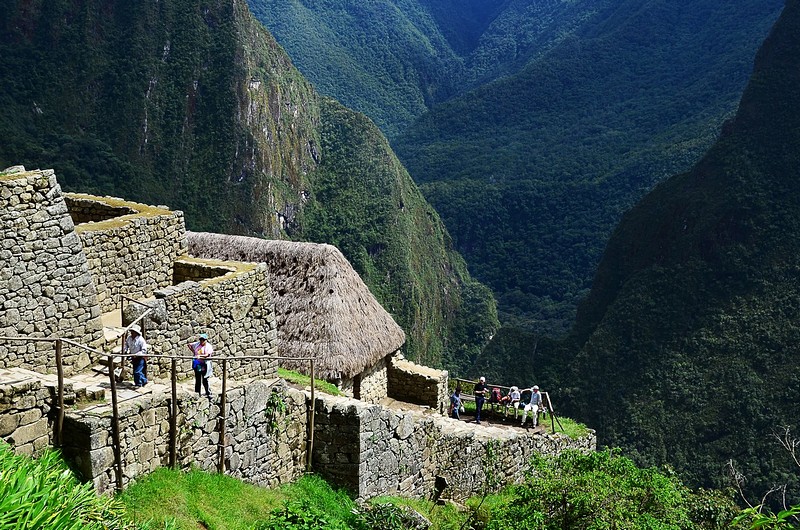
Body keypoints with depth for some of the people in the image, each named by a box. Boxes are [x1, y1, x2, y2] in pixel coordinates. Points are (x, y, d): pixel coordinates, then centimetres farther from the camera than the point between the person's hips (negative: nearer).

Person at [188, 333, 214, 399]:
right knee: (197, 379, 11)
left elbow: (207, 355, -23)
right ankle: (197, 393, 20)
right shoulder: (197, 344, 5)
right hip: (197, 364, 5)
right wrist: (193, 352, 10)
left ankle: (208, 393, 3)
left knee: (205, 380, -5)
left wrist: (200, 355, -37)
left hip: (205, 365, -5)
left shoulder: (208, 346, -10)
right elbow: (189, 344, 17)